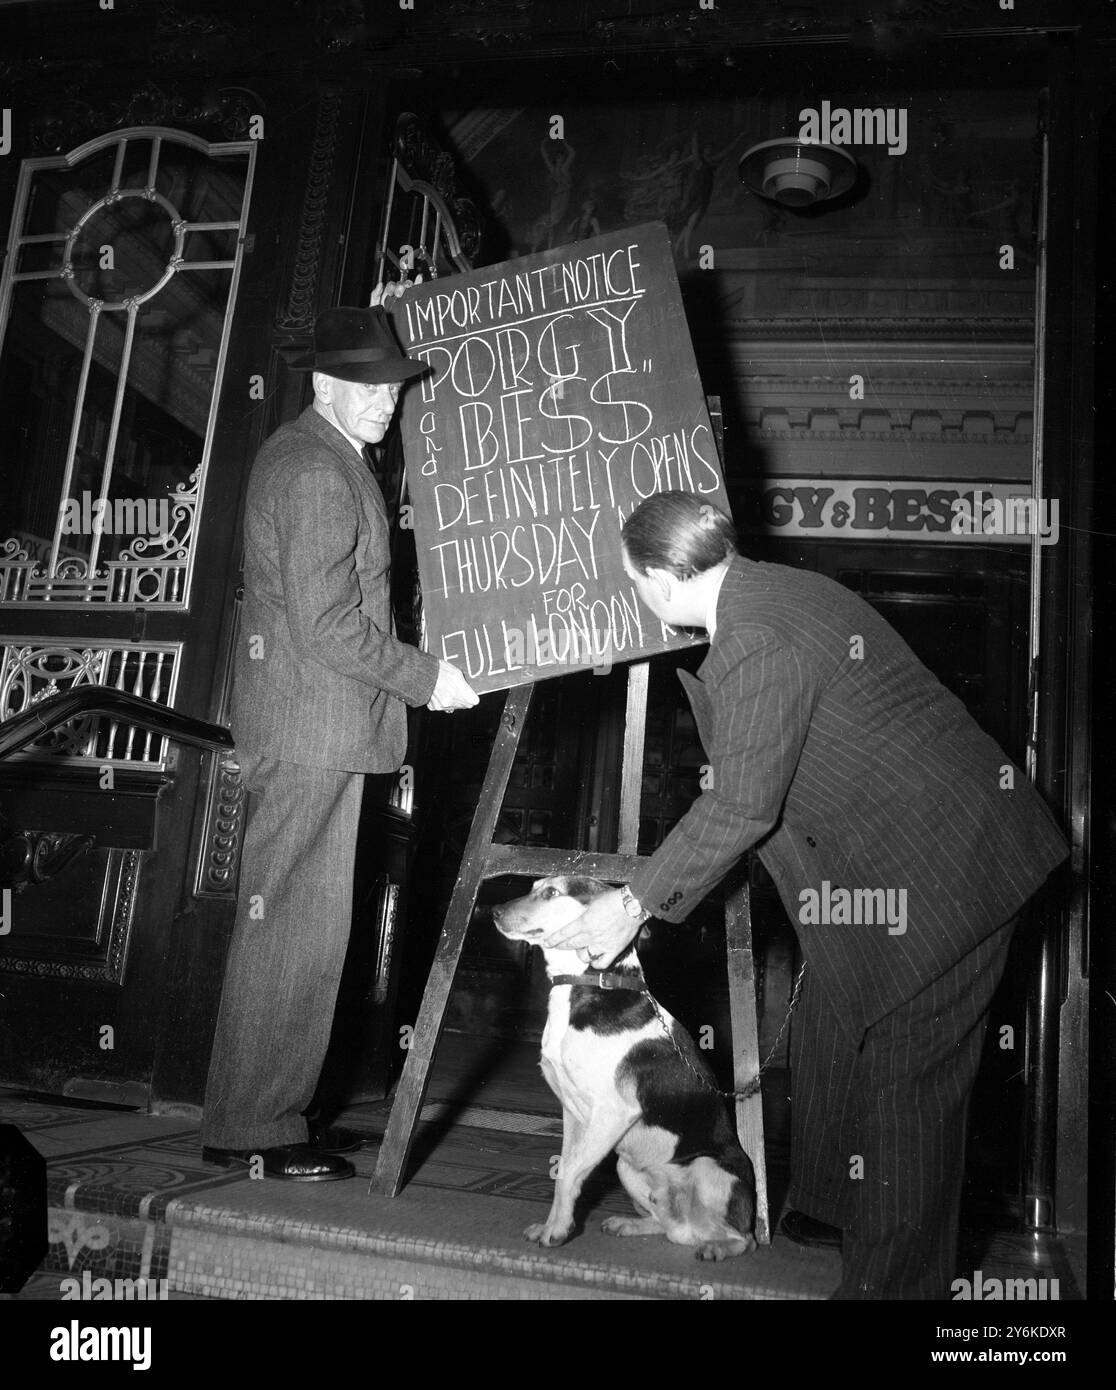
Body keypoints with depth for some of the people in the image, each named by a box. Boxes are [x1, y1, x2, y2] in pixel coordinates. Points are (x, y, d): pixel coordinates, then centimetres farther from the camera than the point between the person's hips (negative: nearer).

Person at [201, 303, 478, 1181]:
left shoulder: (304, 452, 19)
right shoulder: (317, 469, -15)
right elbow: (326, 625, -21)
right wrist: (425, 678, -13)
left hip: (317, 724, 11)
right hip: (313, 726, -11)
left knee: (303, 922, 14)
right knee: (296, 925, -5)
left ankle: (273, 1110, 24)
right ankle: (251, 1130, 6)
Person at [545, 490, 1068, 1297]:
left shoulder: (757, 642, -26)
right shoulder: (770, 594, 5)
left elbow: (740, 809, -22)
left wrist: (636, 904, -12)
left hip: (942, 861, -10)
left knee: (905, 1075, 3)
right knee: (834, 1035, 21)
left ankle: (894, 1278, 20)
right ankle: (830, 1208, 40)